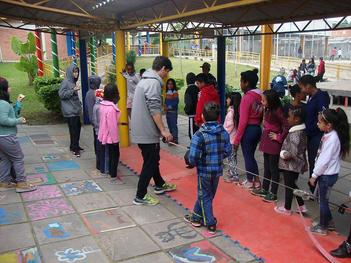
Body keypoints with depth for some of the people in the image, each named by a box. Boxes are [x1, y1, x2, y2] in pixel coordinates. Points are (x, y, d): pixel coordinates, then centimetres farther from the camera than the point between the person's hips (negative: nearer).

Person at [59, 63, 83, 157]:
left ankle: (75, 146, 22)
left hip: (75, 109, 8)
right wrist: (73, 90, -22)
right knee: (73, 129, -7)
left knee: (77, 127, 11)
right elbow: (61, 94, -17)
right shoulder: (65, 82, -11)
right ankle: (74, 148, -1)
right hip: (69, 110, -8)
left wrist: (79, 104, 19)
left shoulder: (73, 82, 14)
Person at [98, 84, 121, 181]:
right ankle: (113, 175, 13)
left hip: (104, 135, 8)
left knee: (110, 154, 20)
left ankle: (110, 171, 31)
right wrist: (115, 138, -16)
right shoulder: (111, 108, -26)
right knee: (114, 155, 6)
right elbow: (112, 125, -24)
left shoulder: (102, 105, 1)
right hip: (111, 136, -8)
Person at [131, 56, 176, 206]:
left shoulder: (144, 80, 14)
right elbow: (154, 110, -24)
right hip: (148, 132, -10)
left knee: (153, 159, 23)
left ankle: (159, 185, 40)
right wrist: (163, 130, -22)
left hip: (141, 130, 10)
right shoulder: (154, 83, -18)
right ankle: (140, 196, 10)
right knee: (150, 163, 1)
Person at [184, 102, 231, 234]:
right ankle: (196, 217, 34)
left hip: (204, 171, -5)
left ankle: (210, 223, 16)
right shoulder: (224, 133, -4)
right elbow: (228, 151, 2)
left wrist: (195, 163, -2)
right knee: (208, 194, 19)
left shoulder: (199, 135, -21)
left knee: (205, 197, 11)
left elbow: (193, 157, -22)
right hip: (218, 170, 5)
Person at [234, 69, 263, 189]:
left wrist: (237, 139, -14)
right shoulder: (259, 96, 4)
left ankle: (250, 182, 23)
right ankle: (256, 180, 28)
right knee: (251, 155, 20)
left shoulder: (247, 97, -18)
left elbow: (243, 121, -19)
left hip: (248, 130, -7)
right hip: (257, 129, 7)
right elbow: (261, 115, 7)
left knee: (247, 157, 9)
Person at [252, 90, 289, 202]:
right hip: (266, 142, 8)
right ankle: (264, 189, 30)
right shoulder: (268, 110, 5)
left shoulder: (277, 111, -20)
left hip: (274, 143, -8)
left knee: (273, 168, 2)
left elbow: (287, 126, -25)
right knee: (266, 166, 18)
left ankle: (273, 193, 14)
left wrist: (279, 137, -17)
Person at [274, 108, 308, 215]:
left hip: (290, 166, -9)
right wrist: (285, 153, 7)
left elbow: (294, 153, -29)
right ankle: (301, 206, 30)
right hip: (296, 165, 9)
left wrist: (284, 155, -14)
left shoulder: (295, 134, -25)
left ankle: (287, 209, 22)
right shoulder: (301, 131, 5)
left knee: (289, 186, 7)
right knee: (292, 185, 22)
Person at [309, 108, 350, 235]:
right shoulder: (330, 135, 3)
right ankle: (329, 222, 34)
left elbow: (324, 160, -23)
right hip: (327, 173, 8)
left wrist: (314, 175, -14)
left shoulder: (331, 138, -24)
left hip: (327, 175, -8)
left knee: (323, 200, 6)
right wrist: (316, 173, 12)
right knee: (322, 197, 20)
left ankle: (322, 227, 21)